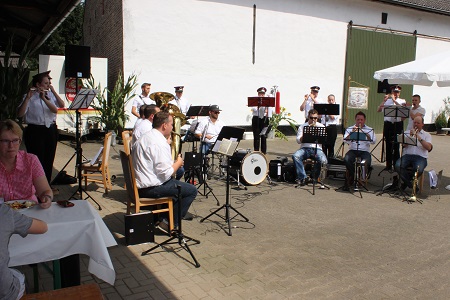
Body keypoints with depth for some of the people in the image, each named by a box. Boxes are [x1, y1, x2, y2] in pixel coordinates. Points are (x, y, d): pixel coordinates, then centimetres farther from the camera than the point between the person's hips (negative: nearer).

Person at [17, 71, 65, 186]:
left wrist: (44, 98, -13)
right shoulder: (30, 97, -5)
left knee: (49, 160, 11)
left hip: (51, 130, 5)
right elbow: (20, 114, -16)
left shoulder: (50, 95, 9)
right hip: (35, 131, -5)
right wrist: (27, 98, -25)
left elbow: (61, 106, -7)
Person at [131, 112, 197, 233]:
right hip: (150, 188, -10)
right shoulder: (160, 143, -20)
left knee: (178, 184, 28)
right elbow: (166, 173, -23)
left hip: (138, 185, 10)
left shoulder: (144, 138, 12)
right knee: (192, 190, -5)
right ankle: (170, 223, 1)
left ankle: (159, 218, 24)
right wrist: (178, 163, -5)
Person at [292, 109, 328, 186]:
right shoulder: (302, 126, 11)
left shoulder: (321, 126, 13)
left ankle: (314, 177, -5)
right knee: (295, 156, -32)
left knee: (323, 160, -31)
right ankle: (302, 177, -23)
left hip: (317, 148, 0)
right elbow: (298, 141, 1)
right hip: (305, 148, 0)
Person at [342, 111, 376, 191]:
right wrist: (352, 132, -16)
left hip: (365, 151, 0)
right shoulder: (350, 129, 15)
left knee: (366, 162, -32)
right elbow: (345, 140, -3)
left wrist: (365, 133, -19)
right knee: (346, 159, -34)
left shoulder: (369, 130, 13)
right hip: (353, 150, 0)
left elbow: (373, 141, -6)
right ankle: (352, 176, -10)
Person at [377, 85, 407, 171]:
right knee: (388, 144, 4)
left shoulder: (402, 101, 8)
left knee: (396, 145, -4)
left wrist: (394, 100, -16)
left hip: (398, 124, -2)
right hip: (388, 124, 2)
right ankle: (388, 164, 12)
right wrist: (384, 101, -11)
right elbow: (378, 110, -1)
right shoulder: (387, 101, 11)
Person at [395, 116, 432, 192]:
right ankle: (411, 184, -11)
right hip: (407, 155, 2)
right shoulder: (407, 133, 20)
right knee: (398, 166, -31)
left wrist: (419, 137, -9)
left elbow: (429, 148, -3)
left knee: (419, 169, -35)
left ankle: (406, 181, -4)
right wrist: (410, 136, -8)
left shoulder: (426, 135, 16)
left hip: (420, 157, -1)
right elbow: (403, 145, 5)